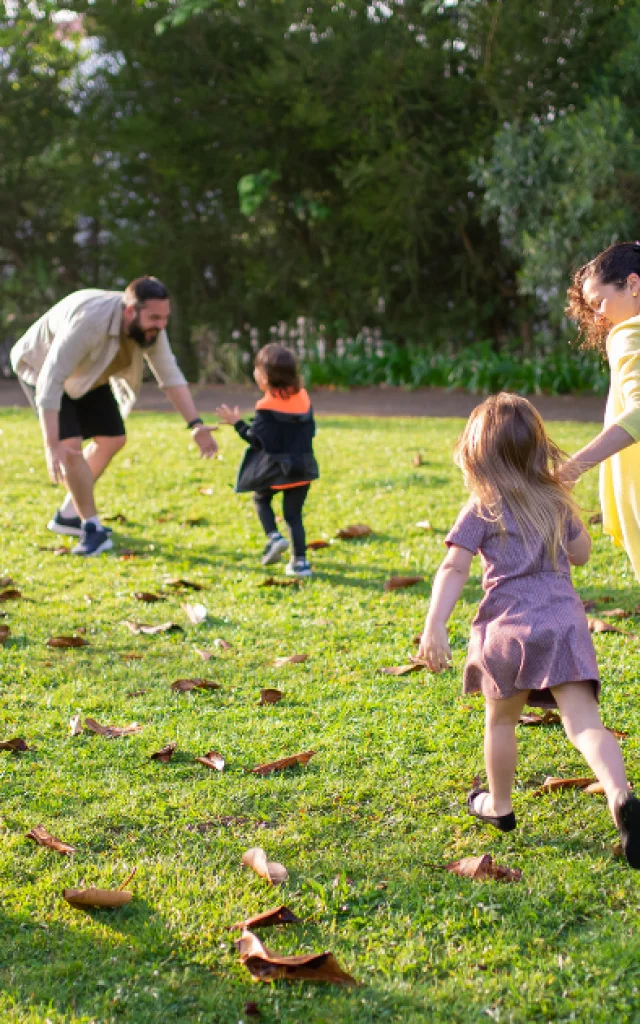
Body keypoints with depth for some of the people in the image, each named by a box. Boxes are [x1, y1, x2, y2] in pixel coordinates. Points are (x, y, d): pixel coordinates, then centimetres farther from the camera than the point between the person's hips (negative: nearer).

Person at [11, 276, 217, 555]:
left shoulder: (150, 327, -21)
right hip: (42, 368, -7)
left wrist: (195, 425, -28)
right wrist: (52, 445, -48)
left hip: (87, 375, 7)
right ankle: (93, 529, -10)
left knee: (112, 439, 9)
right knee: (69, 445, -21)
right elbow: (50, 382, -44)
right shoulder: (88, 321, -42)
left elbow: (170, 375, -16)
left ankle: (68, 515, 22)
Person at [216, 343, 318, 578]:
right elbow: (310, 430, 12)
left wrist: (237, 423, -3)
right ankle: (300, 561, 3)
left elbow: (257, 440, -15)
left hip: (275, 468, -5)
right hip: (303, 466, 5)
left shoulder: (266, 408, -15)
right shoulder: (303, 398, 4)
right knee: (293, 513, 10)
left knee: (261, 498, 21)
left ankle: (273, 537, -1)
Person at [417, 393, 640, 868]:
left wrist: (435, 626, -15)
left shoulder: (482, 509, 0)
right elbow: (581, 553, 26)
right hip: (564, 622, 2)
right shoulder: (556, 500, 12)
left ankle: (498, 805, 34)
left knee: (501, 720, 20)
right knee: (584, 721, -9)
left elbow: (454, 568, -10)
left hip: (509, 628, -2)